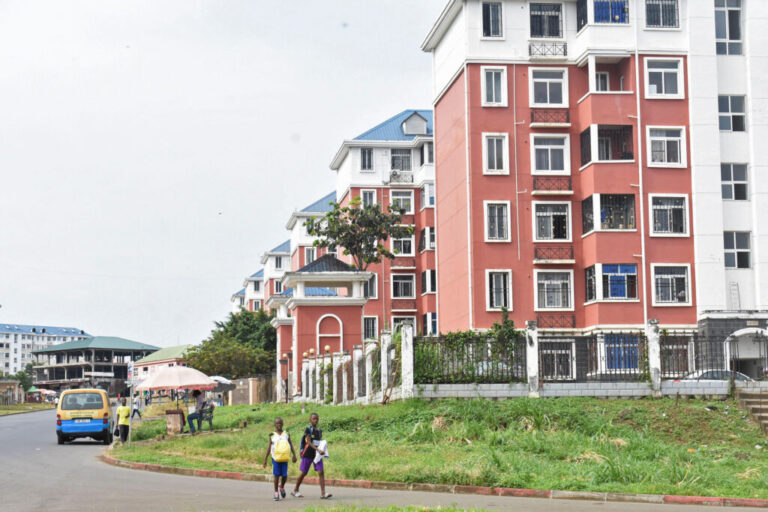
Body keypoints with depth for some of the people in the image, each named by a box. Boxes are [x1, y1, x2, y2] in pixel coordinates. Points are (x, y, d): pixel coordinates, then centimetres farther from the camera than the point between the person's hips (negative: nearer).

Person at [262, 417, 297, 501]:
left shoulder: (286, 434, 7)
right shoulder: (272, 435, 3)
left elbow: (291, 445, 12)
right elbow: (269, 447, 6)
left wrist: (294, 454, 2)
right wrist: (265, 459, 5)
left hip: (284, 458, 1)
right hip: (275, 458, -1)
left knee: (284, 475, -1)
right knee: (276, 475, -3)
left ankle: (282, 487, 30)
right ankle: (276, 493, 6)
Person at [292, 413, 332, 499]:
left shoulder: (319, 430, 9)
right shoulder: (308, 429, -9)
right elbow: (309, 442, -19)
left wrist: (321, 451, -3)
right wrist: (318, 450, -31)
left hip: (317, 455, 4)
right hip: (308, 454, -4)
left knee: (321, 472, -10)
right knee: (304, 473, 7)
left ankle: (323, 493, -15)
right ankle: (295, 490, 26)